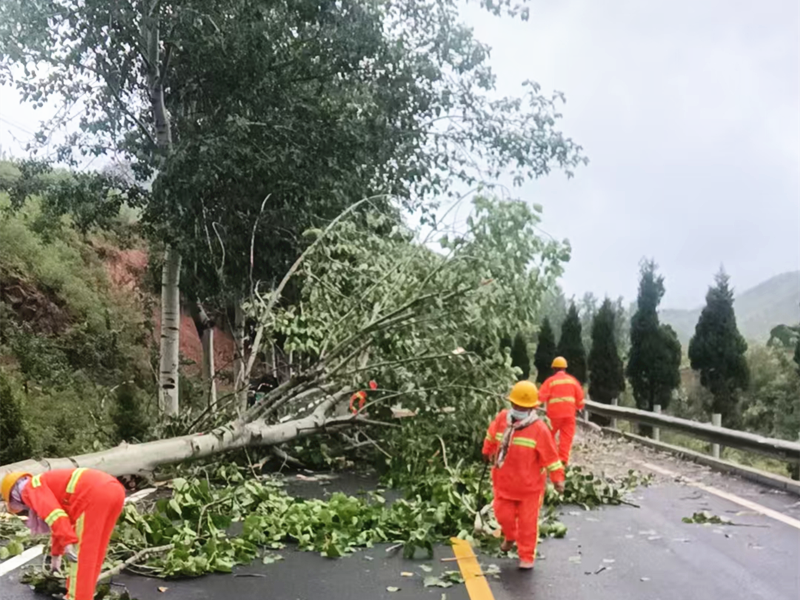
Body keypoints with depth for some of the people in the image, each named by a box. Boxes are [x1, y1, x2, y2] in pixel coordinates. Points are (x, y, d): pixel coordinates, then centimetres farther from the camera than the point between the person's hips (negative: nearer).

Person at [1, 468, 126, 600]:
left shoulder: (31, 489, 11)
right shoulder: (51, 487, 38)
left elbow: (52, 512, -8)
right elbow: (61, 522, 51)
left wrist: (68, 542, -14)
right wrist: (56, 554, 62)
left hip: (95, 496, -9)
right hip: (114, 490, 9)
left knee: (80, 554, 2)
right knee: (93, 552, 23)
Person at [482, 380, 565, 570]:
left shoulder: (539, 428, -18)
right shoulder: (501, 419, -7)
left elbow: (551, 455, -14)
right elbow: (491, 436, 15)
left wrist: (557, 478, -15)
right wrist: (488, 452, 30)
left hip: (530, 485, -4)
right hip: (504, 481, 4)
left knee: (528, 522, 5)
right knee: (503, 515, 14)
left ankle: (527, 557, 19)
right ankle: (510, 537, 47)